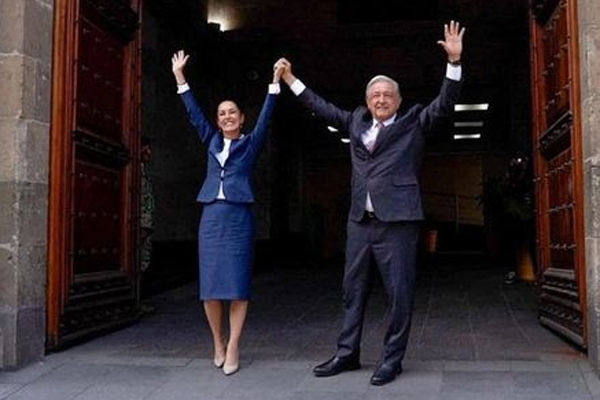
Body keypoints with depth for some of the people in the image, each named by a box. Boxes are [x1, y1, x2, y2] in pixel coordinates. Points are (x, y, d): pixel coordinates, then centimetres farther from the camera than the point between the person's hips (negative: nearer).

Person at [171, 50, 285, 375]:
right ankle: (218, 343, 17)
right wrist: (180, 77, 15)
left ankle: (232, 348, 0)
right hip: (211, 216, 3)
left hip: (239, 217, -3)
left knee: (237, 284, -5)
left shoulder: (250, 143, 9)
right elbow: (194, 113, 16)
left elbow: (265, 117, 0)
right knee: (210, 284, 3)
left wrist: (275, 81, -7)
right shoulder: (212, 141, 17)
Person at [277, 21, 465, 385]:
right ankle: (347, 353, 23)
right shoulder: (357, 122, 16)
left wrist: (454, 62, -16)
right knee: (353, 289, 12)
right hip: (360, 220, 5)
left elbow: (445, 104, -4)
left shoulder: (414, 122, 6)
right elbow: (323, 108, 25)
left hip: (398, 221, -5)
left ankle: (392, 359, 11)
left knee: (400, 292, -1)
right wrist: (291, 80, 26)